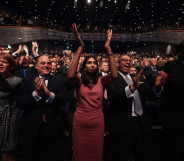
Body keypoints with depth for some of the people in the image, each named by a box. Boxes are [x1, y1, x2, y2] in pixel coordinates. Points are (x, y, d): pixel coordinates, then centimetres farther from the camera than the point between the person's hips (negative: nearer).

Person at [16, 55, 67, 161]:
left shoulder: (58, 81, 0)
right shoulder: (27, 80, -2)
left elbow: (64, 101, -10)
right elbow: (19, 104, -10)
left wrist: (49, 93, -25)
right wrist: (36, 92, -24)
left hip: (52, 128, 0)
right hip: (31, 128, 0)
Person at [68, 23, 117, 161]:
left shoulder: (101, 81, -1)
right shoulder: (79, 81, -5)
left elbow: (114, 75, -20)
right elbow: (70, 75, -27)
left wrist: (108, 49, -23)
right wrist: (80, 48, -29)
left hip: (98, 124, 1)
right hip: (80, 125, -1)